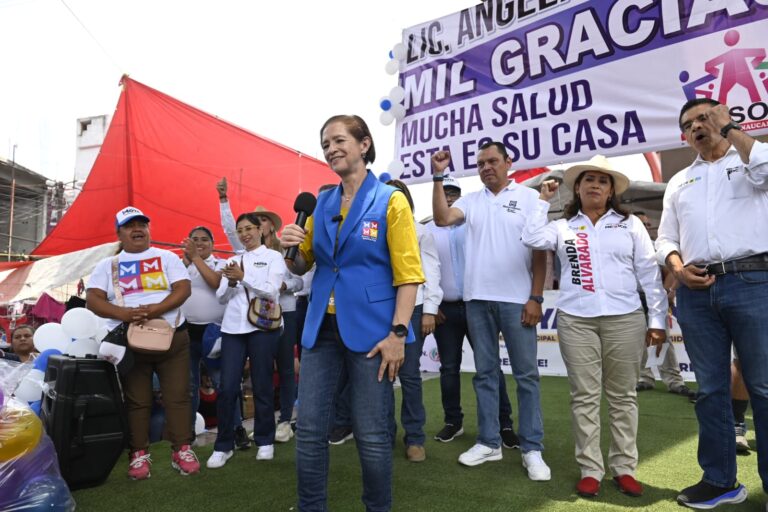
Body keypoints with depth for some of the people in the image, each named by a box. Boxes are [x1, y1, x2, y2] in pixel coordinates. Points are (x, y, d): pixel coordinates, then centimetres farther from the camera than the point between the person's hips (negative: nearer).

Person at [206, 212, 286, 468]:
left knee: (262, 386, 3)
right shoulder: (232, 260, 17)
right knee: (227, 388, -1)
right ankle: (223, 445, 12)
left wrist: (243, 277, -15)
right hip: (233, 327, 4)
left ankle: (265, 441, 18)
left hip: (262, 326, -3)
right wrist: (231, 282, -8)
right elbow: (221, 297, 12)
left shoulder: (273, 257, 5)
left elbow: (272, 291, -8)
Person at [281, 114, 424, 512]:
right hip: (322, 327, 5)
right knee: (309, 429, 8)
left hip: (370, 329, -4)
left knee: (372, 435, 6)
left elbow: (409, 274, -8)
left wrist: (398, 332, -17)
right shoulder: (322, 203, 10)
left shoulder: (390, 200, -4)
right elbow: (303, 266, 19)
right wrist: (291, 249, -4)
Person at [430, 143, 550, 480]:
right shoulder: (471, 201, 11)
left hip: (516, 300, -3)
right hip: (477, 299, 3)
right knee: (485, 372, 11)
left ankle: (532, 449, 14)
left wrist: (536, 298, -7)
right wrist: (438, 177, -8)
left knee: (526, 374, 3)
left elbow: (540, 251, -1)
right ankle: (489, 442, 22)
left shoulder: (529, 198, 2)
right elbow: (441, 218, -7)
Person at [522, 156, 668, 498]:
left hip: (625, 320, 0)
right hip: (575, 321, 0)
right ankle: (590, 469, 12)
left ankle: (624, 467, 18)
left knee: (622, 396, 7)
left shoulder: (630, 224, 9)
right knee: (584, 397, 3)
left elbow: (649, 273, 6)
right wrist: (543, 200, 1)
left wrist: (657, 319, 1)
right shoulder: (563, 227, 10)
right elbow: (531, 238, -9)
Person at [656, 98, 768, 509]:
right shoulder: (678, 182, 21)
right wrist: (677, 268, -2)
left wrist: (730, 129, -5)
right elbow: (665, 238, 17)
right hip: (696, 291, 4)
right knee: (710, 388, 7)